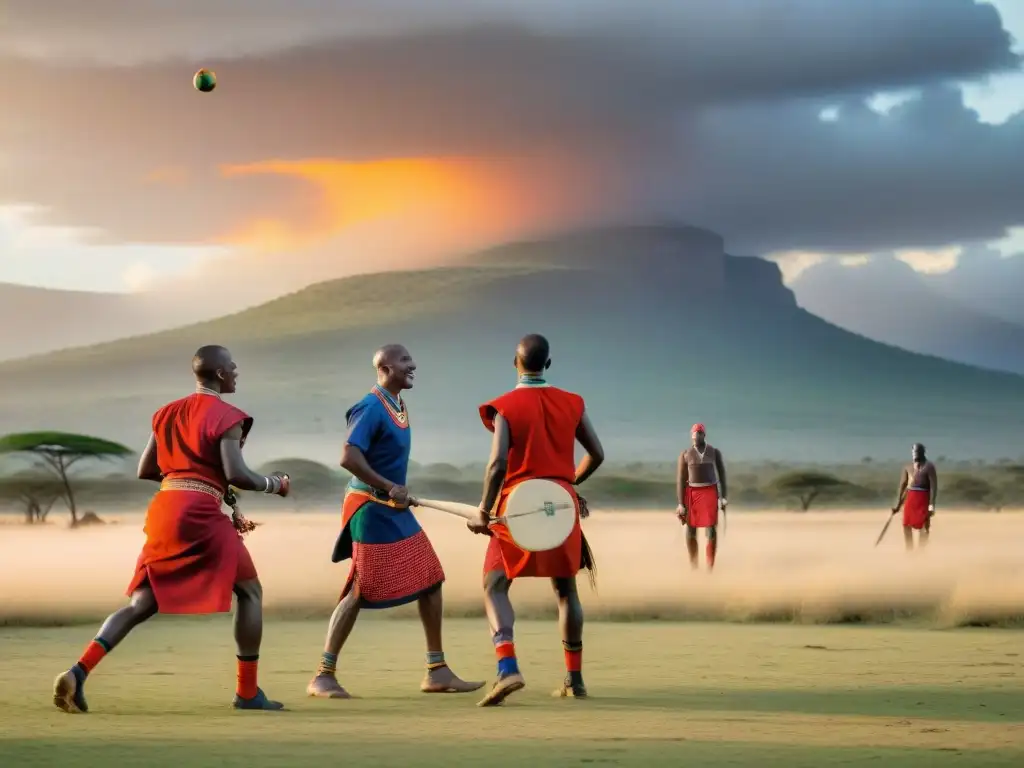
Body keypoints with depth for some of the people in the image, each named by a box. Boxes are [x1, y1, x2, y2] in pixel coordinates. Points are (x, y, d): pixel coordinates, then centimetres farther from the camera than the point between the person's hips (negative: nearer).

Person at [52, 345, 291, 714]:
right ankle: (248, 692, 8)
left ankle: (78, 673, -12)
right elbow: (237, 475, -14)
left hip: (163, 508, 7)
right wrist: (274, 484, 4)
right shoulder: (225, 416, -5)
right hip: (199, 513, -7)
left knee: (143, 603, 7)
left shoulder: (169, 412, 18)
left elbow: (145, 471, 19)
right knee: (250, 591, 9)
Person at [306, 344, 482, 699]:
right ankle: (323, 676, 3)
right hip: (370, 509, -9)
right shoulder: (372, 408, -17)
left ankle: (437, 672, 13)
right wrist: (389, 487, -22)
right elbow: (349, 457, -27)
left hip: (395, 509, 9)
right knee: (360, 592, -6)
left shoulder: (397, 404, 11)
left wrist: (397, 491, 13)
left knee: (430, 581, 7)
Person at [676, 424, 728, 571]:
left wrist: (723, 497, 0)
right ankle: (693, 567, 21)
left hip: (710, 492, -1)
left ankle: (710, 568, -10)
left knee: (711, 530, -11)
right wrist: (681, 504, -7)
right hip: (691, 493, 1)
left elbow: (722, 475, 7)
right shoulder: (685, 454, 0)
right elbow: (680, 479, -1)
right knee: (690, 532, 6)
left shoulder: (715, 452, 3)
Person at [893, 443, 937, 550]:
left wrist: (932, 505, -20)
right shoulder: (908, 467, 11)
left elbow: (934, 486, -11)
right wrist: (898, 505, 11)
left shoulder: (928, 467, -5)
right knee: (906, 526, 5)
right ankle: (909, 552, 13)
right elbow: (902, 485, 15)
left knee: (923, 527, -4)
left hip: (923, 498, -6)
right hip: (910, 498, 6)